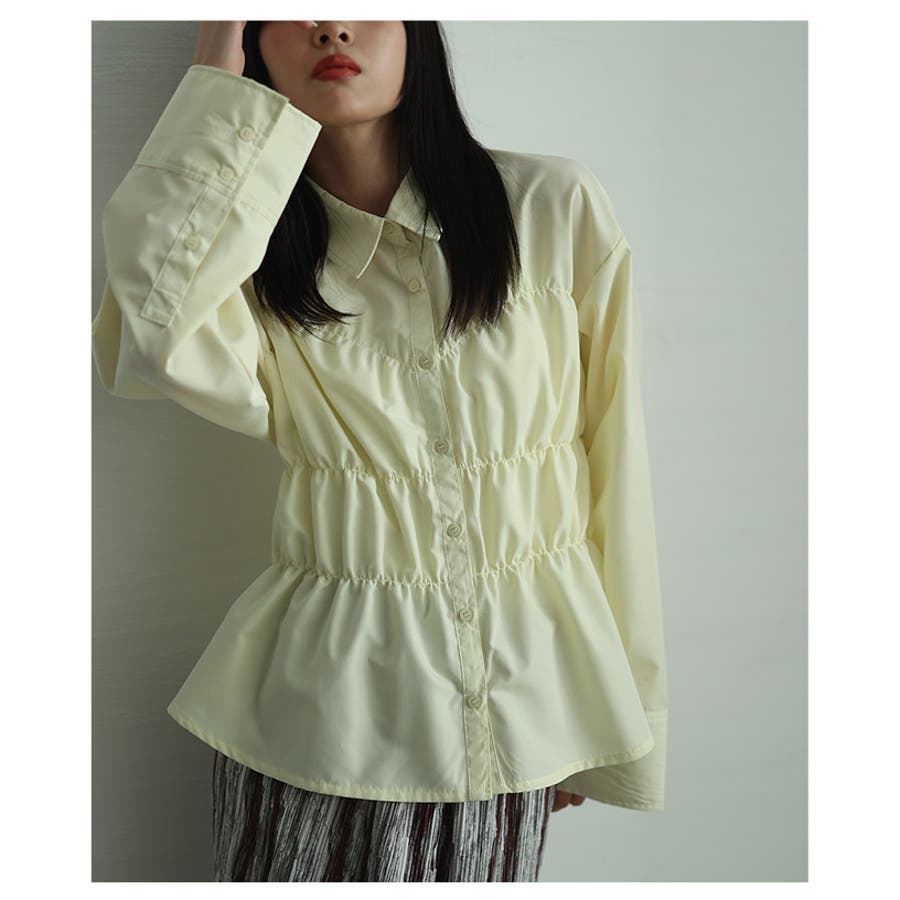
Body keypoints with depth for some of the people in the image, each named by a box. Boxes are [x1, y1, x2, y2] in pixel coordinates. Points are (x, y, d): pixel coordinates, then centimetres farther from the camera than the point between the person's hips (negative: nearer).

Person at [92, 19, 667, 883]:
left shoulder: (555, 207, -4)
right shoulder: (248, 244, 0)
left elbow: (613, 462, 0)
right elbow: (156, 348, -24)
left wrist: (618, 710, 4)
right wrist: (217, 90, -13)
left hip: (516, 691, 1)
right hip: (323, 690, 0)